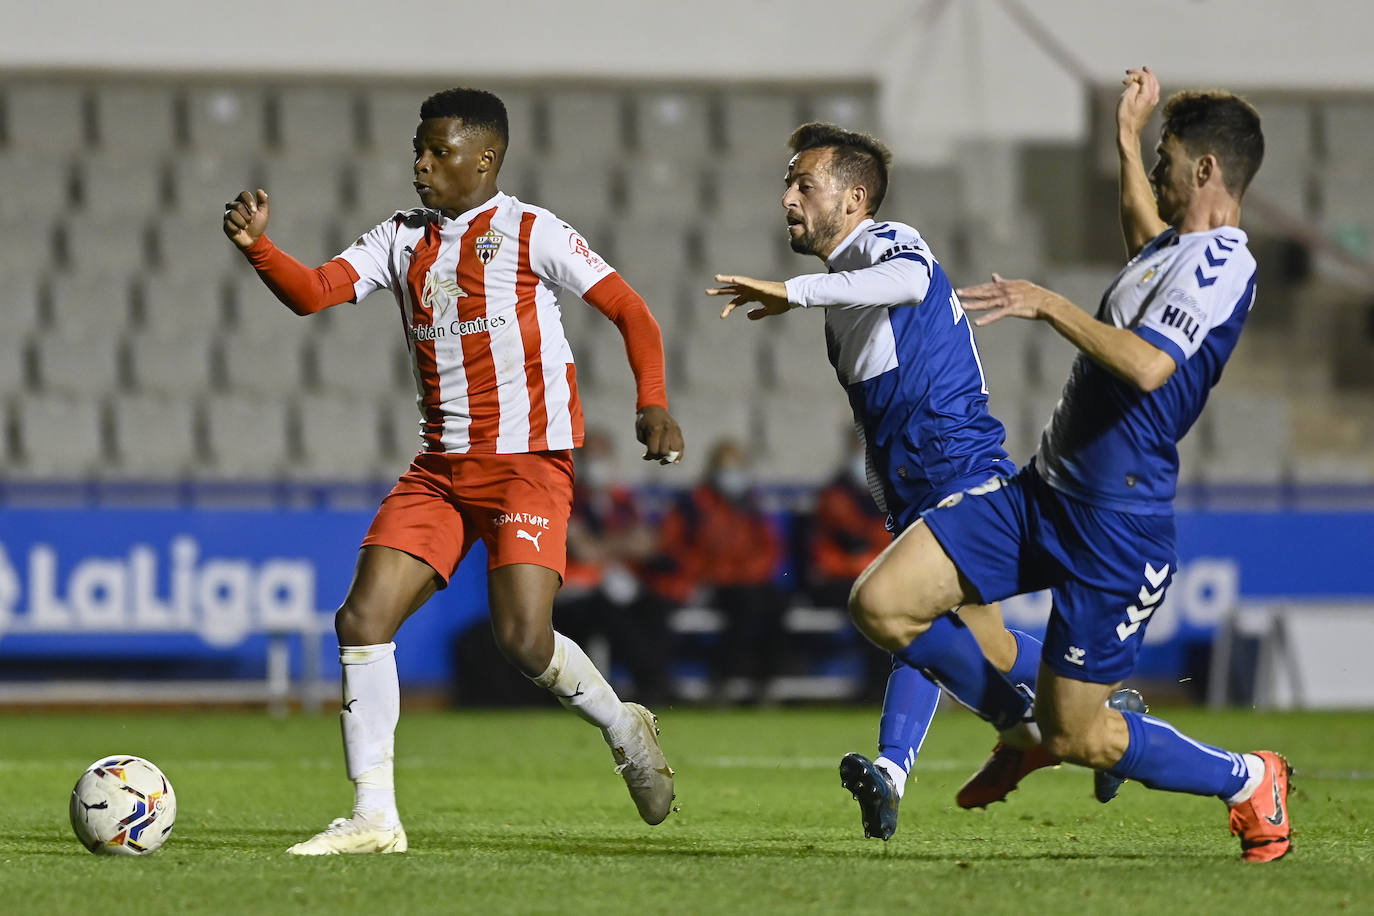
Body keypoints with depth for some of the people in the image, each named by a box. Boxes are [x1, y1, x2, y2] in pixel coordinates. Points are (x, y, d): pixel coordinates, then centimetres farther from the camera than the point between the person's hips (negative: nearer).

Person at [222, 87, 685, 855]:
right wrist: (257, 246, -17)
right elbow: (314, 293, 2)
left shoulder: (531, 233, -3)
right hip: (439, 469, 6)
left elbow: (630, 310, -4)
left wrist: (654, 403, -18)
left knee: (524, 641, -18)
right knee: (363, 619, -8)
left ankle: (624, 729, 13)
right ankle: (374, 818, -3)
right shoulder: (403, 239, 13)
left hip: (527, 465, -6)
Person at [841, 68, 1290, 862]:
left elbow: (1148, 365, -32)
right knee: (882, 604, -2)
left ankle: (1250, 781, 22)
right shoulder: (1173, 248, 13)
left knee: (1078, 737, -2)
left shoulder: (1222, 265, -16)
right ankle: (1024, 727, 19)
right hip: (1045, 491, 9)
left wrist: (1050, 306, -29)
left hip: (1118, 524, -9)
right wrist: (1128, 137, 44)